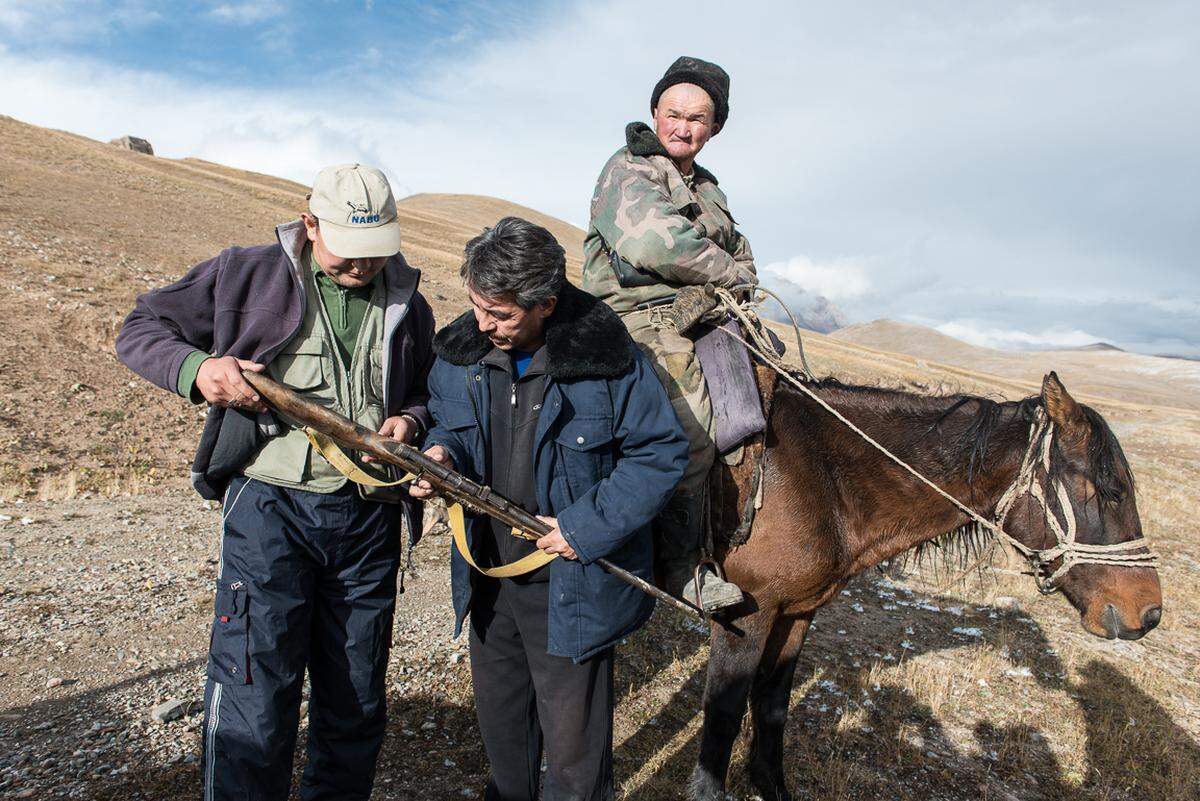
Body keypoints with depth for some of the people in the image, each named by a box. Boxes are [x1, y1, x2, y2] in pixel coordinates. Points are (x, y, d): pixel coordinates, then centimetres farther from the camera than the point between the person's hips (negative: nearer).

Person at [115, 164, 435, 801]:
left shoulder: (407, 306, 10)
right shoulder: (248, 275, 1)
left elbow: (433, 391, 20)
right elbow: (140, 329, 7)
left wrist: (411, 419, -3)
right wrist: (196, 369, -14)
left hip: (369, 516, 3)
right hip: (271, 508, -3)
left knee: (357, 706, 16)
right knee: (254, 706, -2)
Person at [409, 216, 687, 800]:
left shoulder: (606, 358, -19)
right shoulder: (463, 350, -4)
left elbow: (660, 453, -14)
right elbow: (446, 420, 13)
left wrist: (587, 527, -21)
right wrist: (441, 452, -11)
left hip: (570, 584, -5)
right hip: (487, 574, 6)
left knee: (573, 750, 10)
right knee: (500, 722, 26)